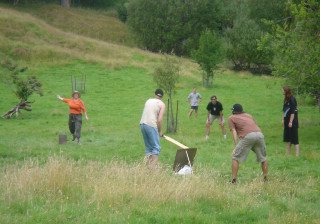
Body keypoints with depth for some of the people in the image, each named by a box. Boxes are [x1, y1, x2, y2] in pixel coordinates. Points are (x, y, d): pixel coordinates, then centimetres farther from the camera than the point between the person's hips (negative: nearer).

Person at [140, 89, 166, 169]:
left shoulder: (148, 101, 19)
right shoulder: (162, 104, 2)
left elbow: (146, 114, 15)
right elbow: (159, 119, -7)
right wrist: (160, 131, 6)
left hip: (142, 124, 6)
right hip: (151, 125, -6)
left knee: (148, 147, 15)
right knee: (156, 147, -2)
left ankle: (148, 166, 12)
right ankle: (152, 167, -13)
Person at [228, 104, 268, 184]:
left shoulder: (231, 118, 22)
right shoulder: (248, 115, 34)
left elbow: (234, 131, 8)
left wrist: (236, 145, -1)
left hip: (248, 136, -4)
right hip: (260, 134, 4)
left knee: (235, 157, 9)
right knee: (263, 158, 22)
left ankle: (234, 180, 3)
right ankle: (265, 179, 24)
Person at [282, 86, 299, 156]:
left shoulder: (292, 99, -15)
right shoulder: (286, 100, 11)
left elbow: (293, 112, -18)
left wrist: (291, 122, -19)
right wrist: (283, 120, 14)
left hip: (292, 121, -9)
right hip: (287, 120, 9)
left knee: (294, 137, -7)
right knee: (287, 137, 13)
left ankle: (297, 154, -5)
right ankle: (288, 153, 20)